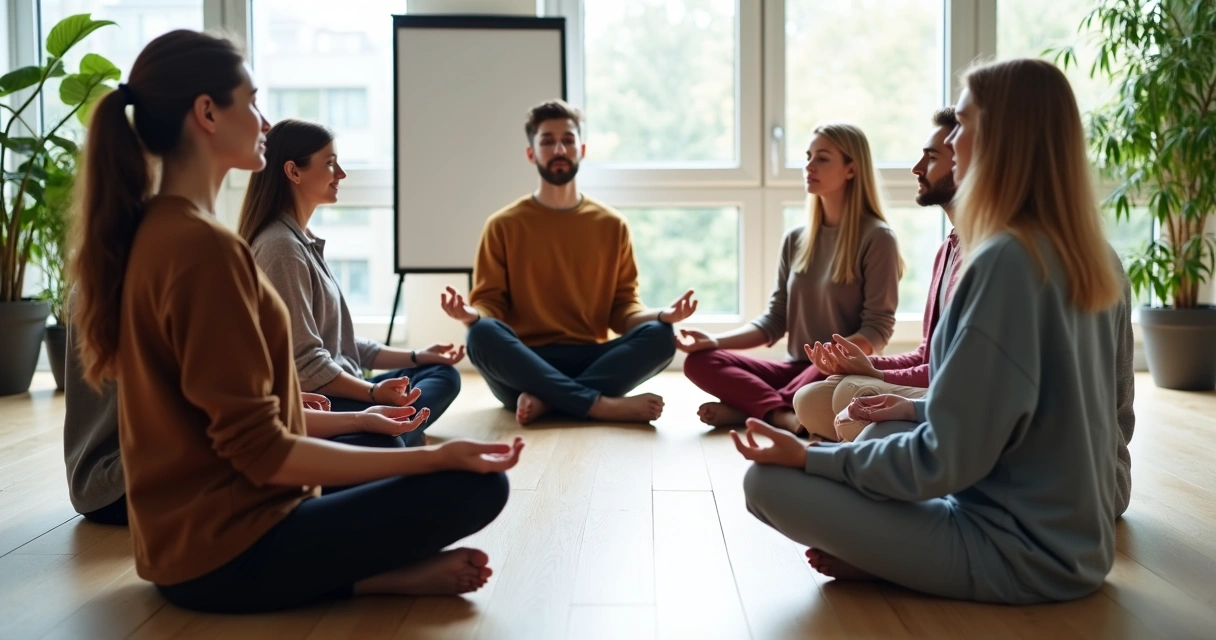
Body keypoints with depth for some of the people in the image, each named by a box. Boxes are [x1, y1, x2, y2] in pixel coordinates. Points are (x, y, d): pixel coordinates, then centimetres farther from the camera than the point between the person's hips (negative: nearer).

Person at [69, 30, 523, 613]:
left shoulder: (151, 230, 7)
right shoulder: (204, 246, -23)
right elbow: (260, 451, -23)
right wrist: (435, 456, -21)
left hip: (188, 538, 10)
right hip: (228, 553, -10)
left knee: (393, 448, 26)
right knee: (476, 486, -12)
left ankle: (367, 566, 4)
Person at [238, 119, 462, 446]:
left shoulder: (305, 241, 17)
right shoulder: (281, 246, -15)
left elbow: (340, 344, 18)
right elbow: (304, 363, -21)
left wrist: (416, 357, 14)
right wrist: (374, 393, -22)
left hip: (335, 389, 11)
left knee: (442, 373, 4)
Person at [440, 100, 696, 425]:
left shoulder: (611, 225, 10)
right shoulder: (503, 226, 5)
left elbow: (622, 306, 9)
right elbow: (490, 303, 2)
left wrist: (659, 315, -13)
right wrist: (472, 314, -23)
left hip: (590, 361, 2)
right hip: (523, 367, -1)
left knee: (659, 336, -24)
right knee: (482, 334, -33)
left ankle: (545, 401, -30)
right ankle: (604, 405, -32)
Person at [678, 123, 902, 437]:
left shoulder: (876, 238, -6)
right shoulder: (795, 240, 12)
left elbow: (878, 329, -10)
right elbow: (775, 320, 9)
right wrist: (715, 340, -6)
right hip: (796, 368, 6)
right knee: (699, 361, -14)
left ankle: (746, 408, -23)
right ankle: (783, 415, -32)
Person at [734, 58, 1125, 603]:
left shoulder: (1006, 259, -22)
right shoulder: (1086, 257, 4)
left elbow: (947, 460, -22)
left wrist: (810, 457, -12)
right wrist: (920, 410, 18)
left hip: (1019, 555, -9)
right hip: (1076, 538, 9)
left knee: (768, 483, -10)